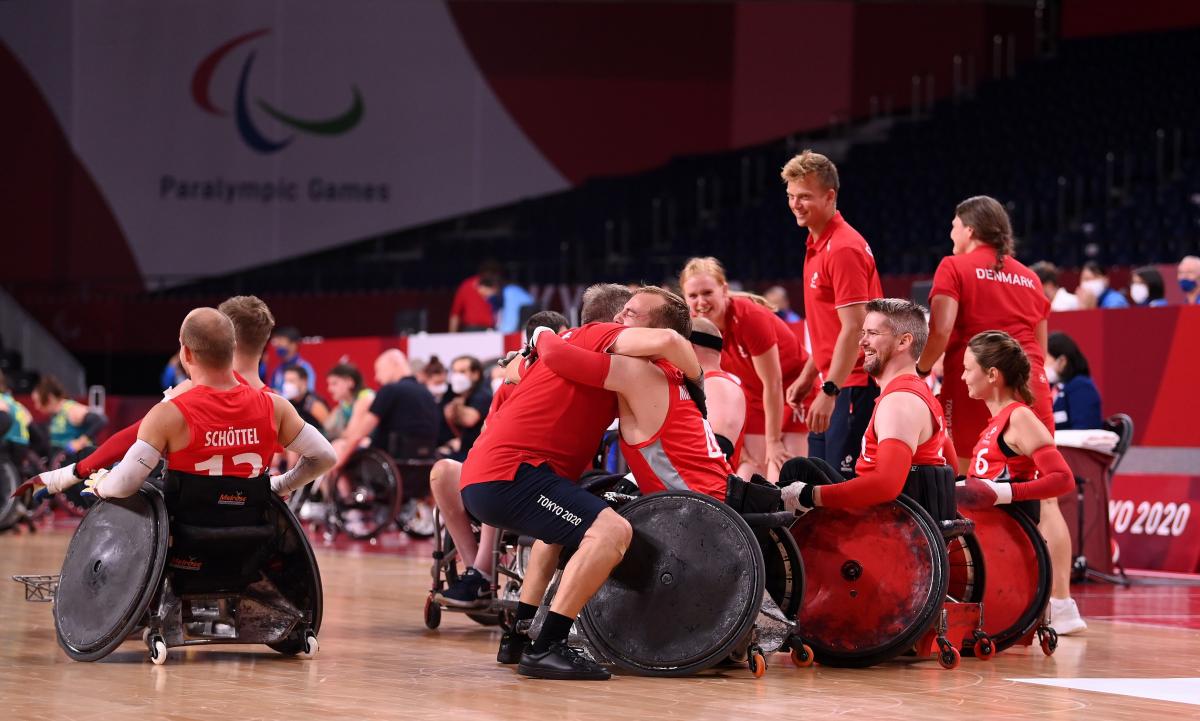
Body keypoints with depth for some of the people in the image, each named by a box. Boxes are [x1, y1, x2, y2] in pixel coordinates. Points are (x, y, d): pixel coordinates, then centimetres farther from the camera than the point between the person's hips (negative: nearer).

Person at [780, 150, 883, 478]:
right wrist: (808, 377, 21)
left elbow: (853, 328, -21)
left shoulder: (843, 249, -15)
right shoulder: (816, 245, 15)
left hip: (853, 387, -10)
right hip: (833, 383, 10)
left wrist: (830, 392, -24)